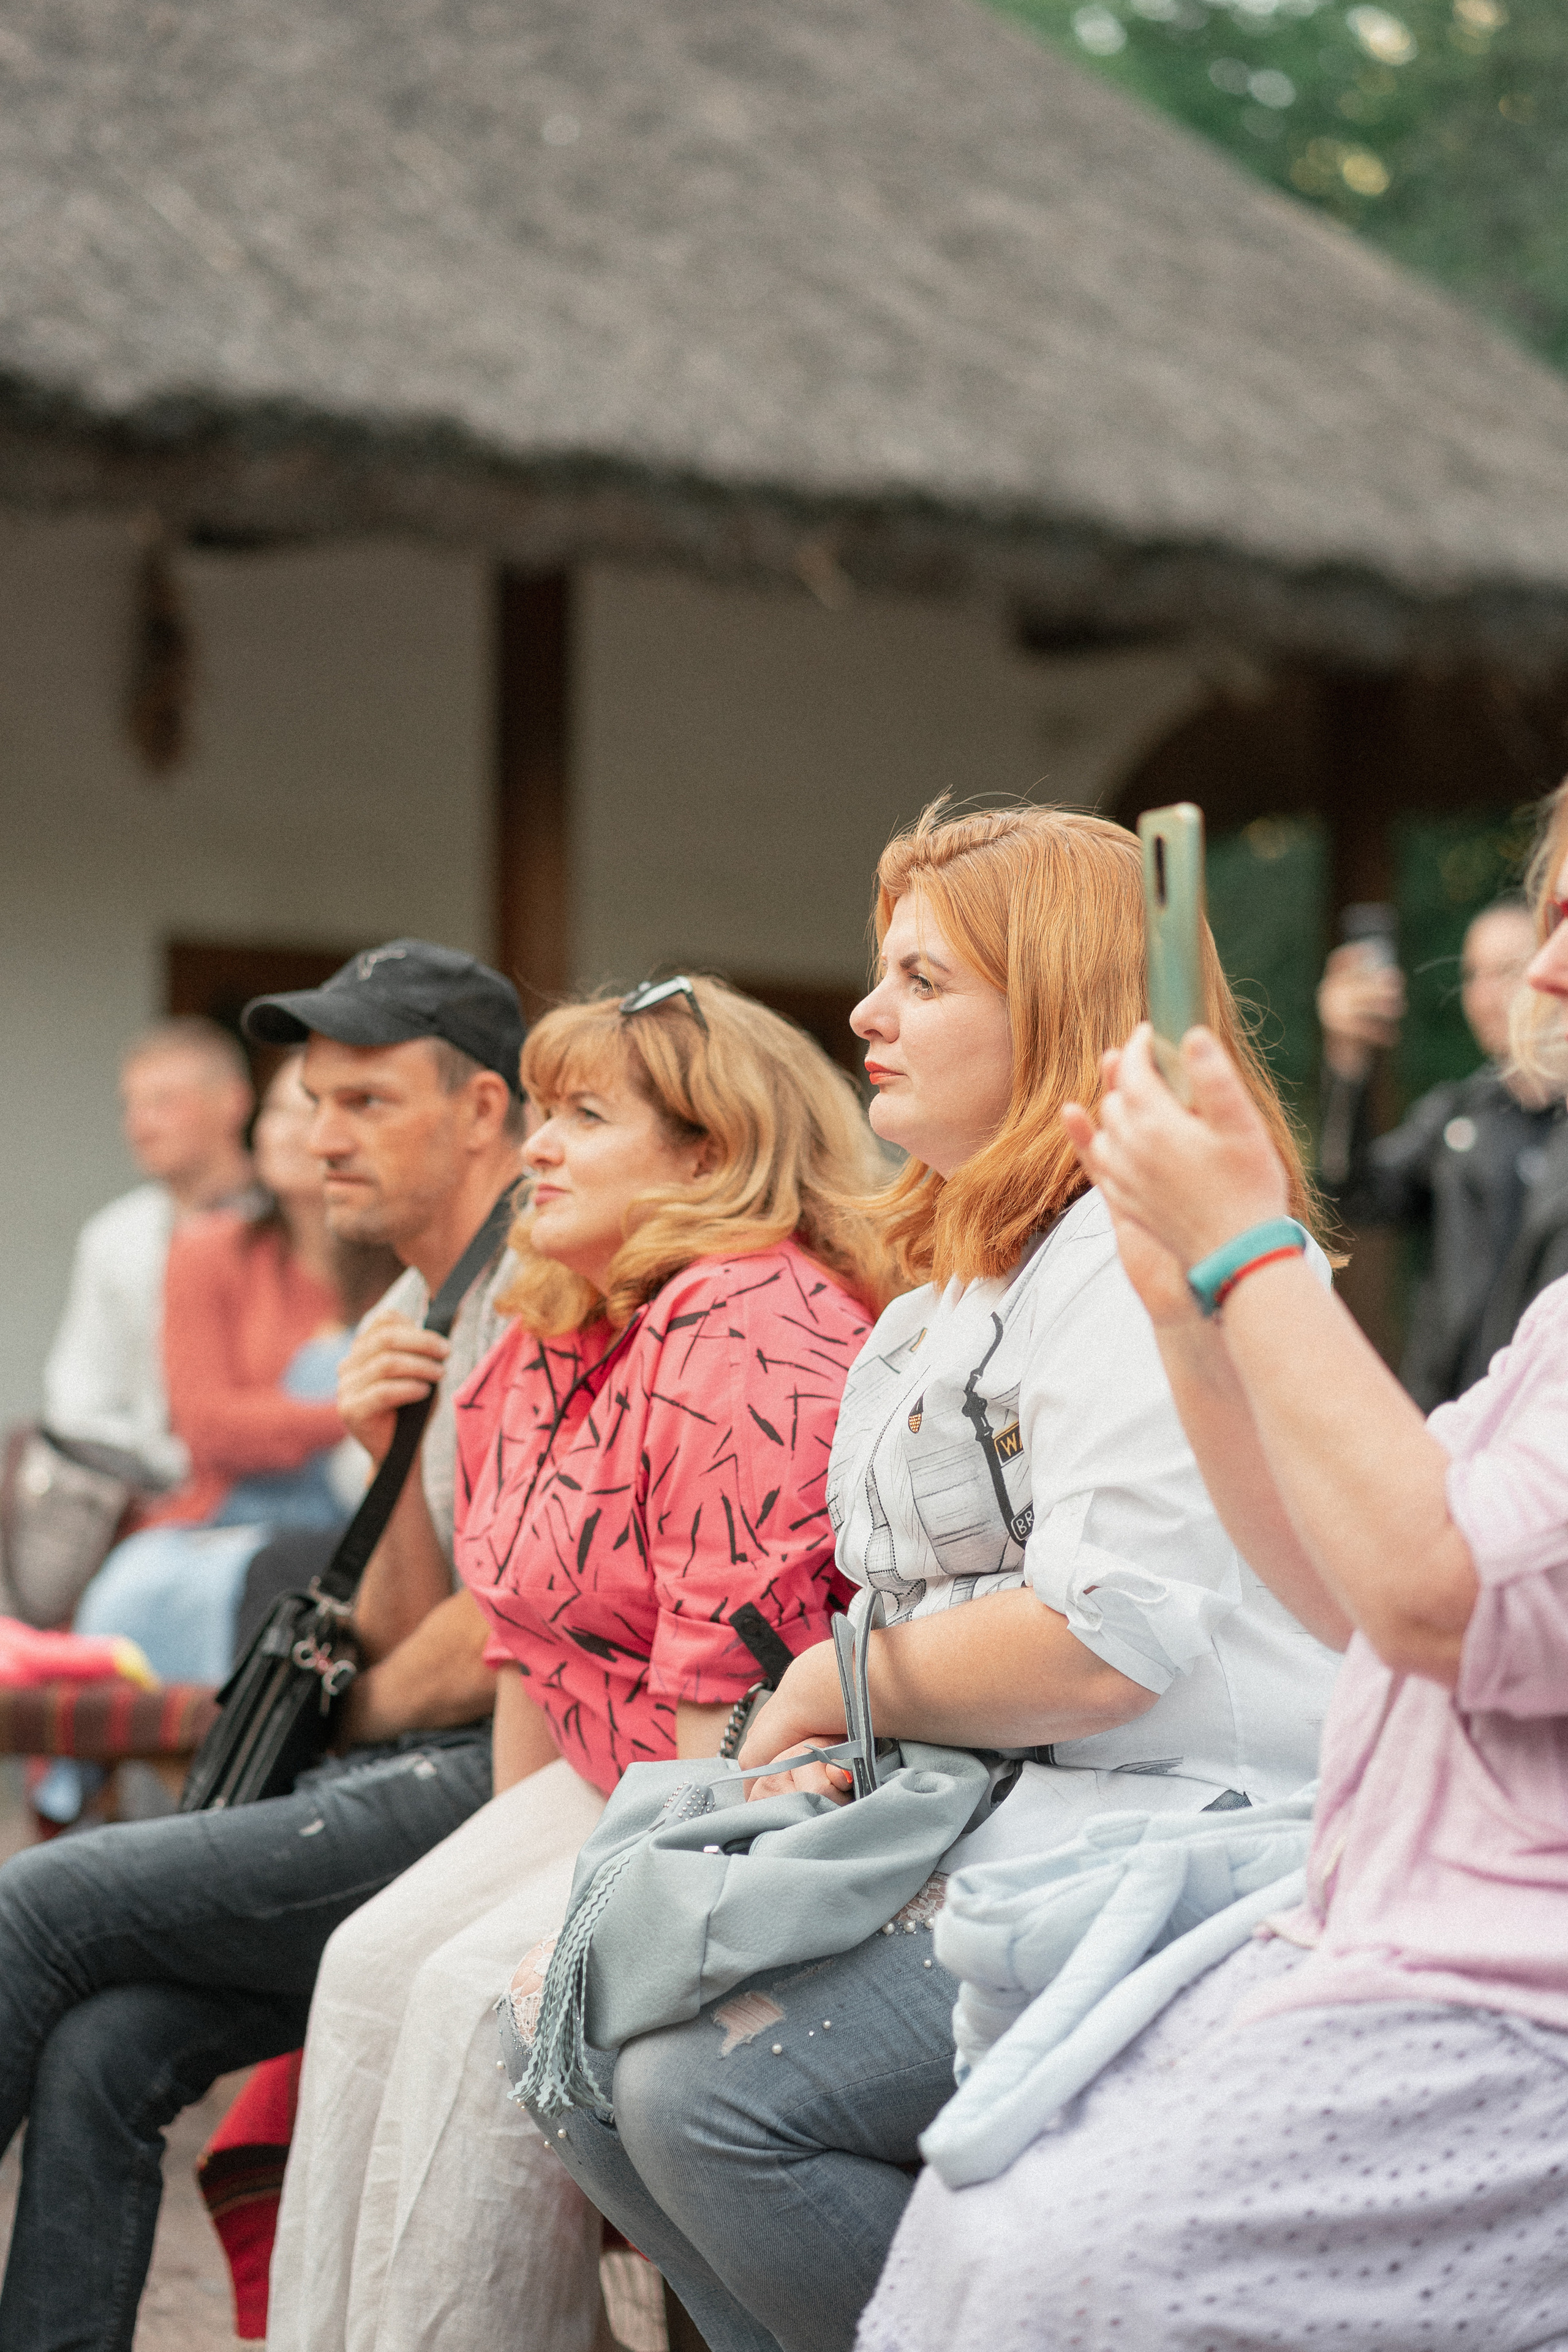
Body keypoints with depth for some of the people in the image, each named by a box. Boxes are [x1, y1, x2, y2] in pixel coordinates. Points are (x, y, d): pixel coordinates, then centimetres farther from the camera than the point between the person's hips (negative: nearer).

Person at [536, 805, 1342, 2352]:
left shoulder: (1133, 1252, -13)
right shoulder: (969, 1272, 22)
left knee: (705, 2087, -23)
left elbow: (1103, 1644, -23)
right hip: (978, 1828, 10)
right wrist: (819, 1755, 1)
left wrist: (831, 1686, -6)